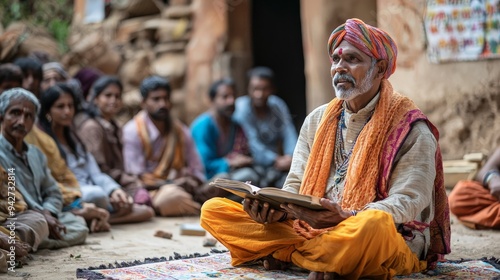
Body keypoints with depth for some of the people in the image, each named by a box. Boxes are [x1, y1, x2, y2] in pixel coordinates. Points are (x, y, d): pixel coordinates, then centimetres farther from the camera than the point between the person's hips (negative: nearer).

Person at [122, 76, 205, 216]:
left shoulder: (182, 131, 12)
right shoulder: (132, 131, -5)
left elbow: (197, 171, 15)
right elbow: (136, 177, -10)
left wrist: (191, 184, -8)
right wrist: (172, 184, -19)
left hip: (179, 189, 5)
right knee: (171, 196, -36)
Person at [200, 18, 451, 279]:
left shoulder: (411, 130, -3)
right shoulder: (317, 121, 14)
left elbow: (408, 201, -12)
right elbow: (296, 186, 11)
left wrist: (347, 218, -30)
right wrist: (275, 208, -14)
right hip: (309, 231, 5)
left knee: (374, 223, -43)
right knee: (214, 210, -8)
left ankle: (286, 254, -19)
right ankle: (321, 256, -18)